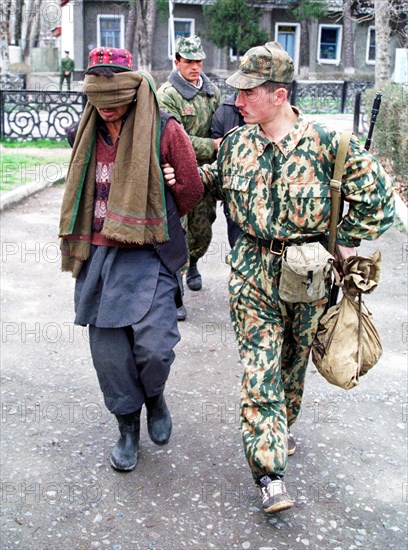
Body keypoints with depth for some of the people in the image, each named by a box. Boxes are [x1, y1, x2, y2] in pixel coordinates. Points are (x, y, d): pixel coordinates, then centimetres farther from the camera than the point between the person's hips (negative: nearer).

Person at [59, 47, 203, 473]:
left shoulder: (164, 131, -7)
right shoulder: (86, 134, 8)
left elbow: (191, 190, 0)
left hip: (148, 257, -4)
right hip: (98, 257, 4)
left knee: (154, 347, -11)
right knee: (109, 350, 7)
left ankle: (154, 397, 25)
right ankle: (127, 427, 29)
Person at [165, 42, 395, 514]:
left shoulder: (327, 144, -13)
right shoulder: (236, 142, 0)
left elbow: (377, 193, -6)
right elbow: (217, 180, 19)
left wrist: (347, 240, -4)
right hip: (252, 273, 2)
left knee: (294, 362, 17)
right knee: (258, 369, -4)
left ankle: (281, 429, 44)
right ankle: (269, 473, 4)